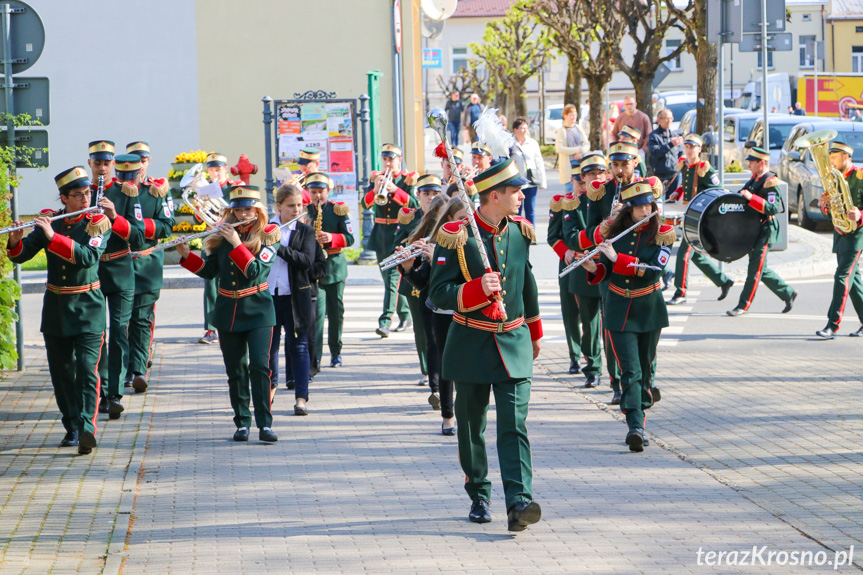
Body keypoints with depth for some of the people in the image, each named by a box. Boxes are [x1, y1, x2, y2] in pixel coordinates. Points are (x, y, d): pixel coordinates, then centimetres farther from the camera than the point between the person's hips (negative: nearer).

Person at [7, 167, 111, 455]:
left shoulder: (98, 222, -5)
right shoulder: (49, 221, 4)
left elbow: (88, 256, -23)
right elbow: (20, 256, 1)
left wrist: (52, 236, -29)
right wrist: (15, 240, -21)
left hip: (87, 309, -4)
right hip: (55, 309, 4)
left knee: (87, 370, -15)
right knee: (61, 372, 8)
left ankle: (87, 428, -23)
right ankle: (71, 427, 20)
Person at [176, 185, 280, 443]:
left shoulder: (268, 236, -5)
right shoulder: (222, 234, 7)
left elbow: (255, 271, -18)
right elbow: (209, 270, 10)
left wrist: (237, 243, -23)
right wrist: (186, 255, -4)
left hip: (257, 311, -4)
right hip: (227, 311, 4)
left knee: (260, 365, -14)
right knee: (236, 370, 6)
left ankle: (265, 424, -13)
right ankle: (242, 423, 15)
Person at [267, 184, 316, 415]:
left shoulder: (305, 231, 1)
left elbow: (307, 260, -13)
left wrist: (279, 247, -23)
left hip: (294, 296, -2)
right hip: (268, 294, 2)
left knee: (298, 345, -2)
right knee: (269, 343, 11)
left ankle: (301, 397, -3)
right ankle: (271, 385, 32)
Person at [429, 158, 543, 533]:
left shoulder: (519, 231, 4)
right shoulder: (456, 237, -11)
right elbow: (439, 294, -12)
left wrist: (535, 331, 29)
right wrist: (478, 289, -29)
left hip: (513, 343, 2)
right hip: (471, 345, -2)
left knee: (514, 424, -10)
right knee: (471, 427, 10)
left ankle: (519, 502, -20)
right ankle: (478, 497, 27)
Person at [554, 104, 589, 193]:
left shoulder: (578, 128, 13)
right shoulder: (561, 131, -3)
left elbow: (587, 144, 12)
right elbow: (559, 148, -14)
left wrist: (580, 152, -11)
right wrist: (578, 149, -13)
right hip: (568, 165, -5)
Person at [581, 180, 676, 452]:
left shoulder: (662, 234, -7)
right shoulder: (613, 231, 1)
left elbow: (655, 270, -21)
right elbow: (605, 272, 8)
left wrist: (617, 258, -25)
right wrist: (593, 268, -15)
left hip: (649, 310, 0)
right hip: (618, 310, 0)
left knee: (645, 370, 10)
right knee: (630, 370, -11)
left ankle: (637, 424, 25)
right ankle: (635, 427, -20)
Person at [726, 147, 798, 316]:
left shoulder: (770, 182, -15)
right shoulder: (755, 179, 12)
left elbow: (773, 208, -25)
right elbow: (747, 199, 27)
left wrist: (751, 198, -29)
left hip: (765, 230, -10)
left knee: (755, 268, -6)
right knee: (761, 270, 14)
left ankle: (744, 305, -5)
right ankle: (788, 293, 26)